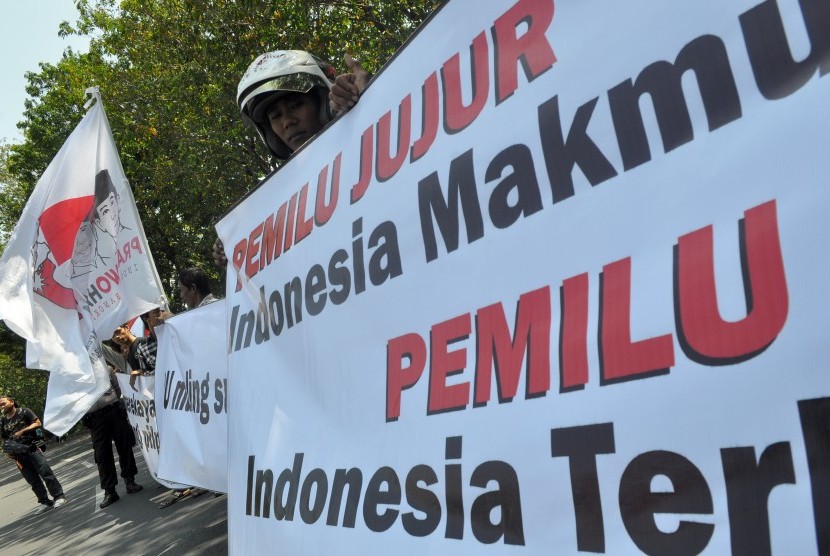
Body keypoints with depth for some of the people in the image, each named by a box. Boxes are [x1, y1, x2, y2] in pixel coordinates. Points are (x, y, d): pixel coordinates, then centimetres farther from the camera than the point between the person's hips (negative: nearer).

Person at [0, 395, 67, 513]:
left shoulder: (23, 412, 1)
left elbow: (37, 423, -6)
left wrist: (22, 431, -17)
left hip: (32, 448, -5)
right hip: (18, 454, 5)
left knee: (46, 473, -9)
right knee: (33, 480, 6)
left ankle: (59, 496, -4)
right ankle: (45, 502, 12)